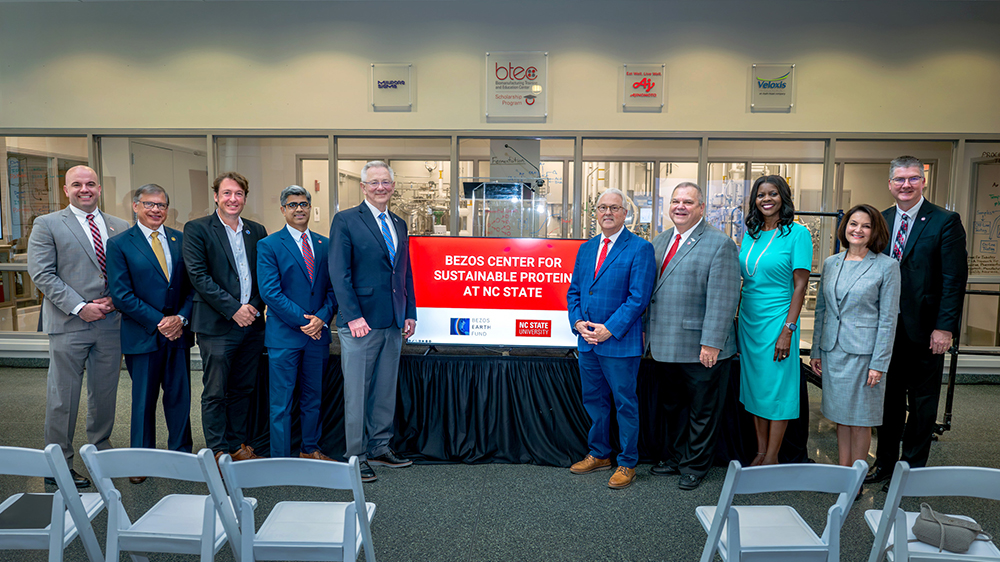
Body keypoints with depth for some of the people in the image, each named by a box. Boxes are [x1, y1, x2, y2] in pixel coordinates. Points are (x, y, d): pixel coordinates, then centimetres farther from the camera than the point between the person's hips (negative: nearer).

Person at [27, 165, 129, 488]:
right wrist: (79, 307, -14)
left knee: (105, 395, 13)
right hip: (69, 325, -3)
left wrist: (116, 299, -6)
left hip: (111, 323, 4)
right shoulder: (47, 225, 1)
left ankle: (101, 452, 29)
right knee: (63, 399, 3)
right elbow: (41, 274, -7)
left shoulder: (120, 228, 12)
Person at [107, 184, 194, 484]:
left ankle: (181, 453, 24)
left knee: (180, 396, 9)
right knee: (144, 400, 8)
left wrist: (181, 317, -8)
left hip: (178, 333, 3)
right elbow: (121, 294, -8)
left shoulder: (180, 240, 8)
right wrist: (158, 321, -13)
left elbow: (192, 284, 7)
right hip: (143, 335, -3)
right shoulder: (119, 244, -2)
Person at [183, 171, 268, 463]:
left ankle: (237, 444, 25)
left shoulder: (257, 231, 12)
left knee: (242, 389, 13)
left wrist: (254, 306, -4)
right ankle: (218, 451, 13)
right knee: (215, 393, 1)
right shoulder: (196, 229, -2)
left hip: (251, 323, 5)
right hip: (217, 324, -5)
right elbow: (198, 276, -10)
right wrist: (233, 308, -14)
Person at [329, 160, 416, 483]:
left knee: (386, 391, 14)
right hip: (361, 323, -6)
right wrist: (353, 316, -17)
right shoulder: (346, 221, -4)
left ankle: (380, 448, 27)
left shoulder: (399, 225, 15)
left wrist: (410, 314, 10)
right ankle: (356, 458, 14)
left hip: (393, 323, 6)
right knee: (357, 393, 2)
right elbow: (339, 273, -11)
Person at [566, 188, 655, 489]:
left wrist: (610, 329, -18)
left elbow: (639, 297, -14)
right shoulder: (586, 248, 12)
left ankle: (627, 464, 19)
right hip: (587, 341, 6)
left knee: (625, 404, 5)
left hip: (620, 342, -6)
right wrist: (578, 322, -4)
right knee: (593, 400, 17)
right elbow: (573, 291, 13)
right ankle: (599, 454, 33)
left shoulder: (640, 248, -8)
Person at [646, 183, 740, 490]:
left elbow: (722, 299, -16)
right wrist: (647, 329, 12)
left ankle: (695, 466, 25)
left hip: (701, 348, -6)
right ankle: (675, 457, 36)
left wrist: (711, 343, -20)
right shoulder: (660, 242, 12)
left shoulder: (720, 243, -10)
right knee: (672, 407, 19)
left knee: (702, 411, 9)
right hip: (666, 346, 6)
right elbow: (648, 290, 16)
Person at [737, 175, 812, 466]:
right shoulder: (751, 234, 9)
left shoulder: (797, 233, -8)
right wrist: (736, 321, 9)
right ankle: (760, 452, 24)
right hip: (748, 319, 6)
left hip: (776, 319, -6)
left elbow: (800, 285, -12)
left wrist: (788, 330, -17)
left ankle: (772, 458, 13)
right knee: (754, 385, 11)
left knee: (776, 388, 2)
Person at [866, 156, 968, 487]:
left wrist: (945, 328, -15)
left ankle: (913, 468, 22)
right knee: (888, 399, 14)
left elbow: (955, 279, -10)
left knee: (922, 403, 9)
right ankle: (886, 463, 27)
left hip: (925, 330, -4)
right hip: (887, 328, 4)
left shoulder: (945, 222, -7)